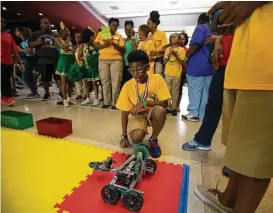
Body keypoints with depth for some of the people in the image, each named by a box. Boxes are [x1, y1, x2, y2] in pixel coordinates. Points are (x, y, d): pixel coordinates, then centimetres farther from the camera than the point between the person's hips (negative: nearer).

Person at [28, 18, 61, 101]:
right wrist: (38, 42, -9)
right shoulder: (36, 34, 15)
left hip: (55, 59, 0)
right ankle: (47, 93, 15)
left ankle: (61, 92, -4)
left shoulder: (55, 34, 18)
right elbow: (30, 44, 10)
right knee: (45, 78, 4)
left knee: (58, 76, -7)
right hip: (42, 60, 0)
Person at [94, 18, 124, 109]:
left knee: (116, 81, -7)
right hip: (103, 60, 1)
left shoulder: (119, 36, 15)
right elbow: (96, 45, 6)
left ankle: (115, 102, -2)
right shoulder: (101, 34, 14)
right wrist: (105, 44, -9)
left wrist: (113, 43, -9)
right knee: (105, 81, 0)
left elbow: (122, 49, 5)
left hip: (116, 60, 0)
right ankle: (106, 102, 7)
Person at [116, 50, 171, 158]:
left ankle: (153, 140, -7)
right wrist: (124, 136, -10)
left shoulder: (157, 79, -15)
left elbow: (164, 103, -17)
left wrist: (145, 103, -33)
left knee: (160, 111, -36)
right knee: (136, 137, -30)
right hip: (136, 115, 0)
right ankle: (142, 132, 11)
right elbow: (124, 112, -8)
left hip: (152, 113, 1)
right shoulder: (128, 86, -14)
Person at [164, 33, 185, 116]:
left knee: (175, 92, 4)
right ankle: (169, 107, 17)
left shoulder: (181, 49, 1)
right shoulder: (168, 49, 9)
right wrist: (169, 54, -8)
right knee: (167, 91, 6)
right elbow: (164, 62, 4)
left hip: (177, 74, -2)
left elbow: (182, 63, -4)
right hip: (168, 73, 3)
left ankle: (174, 108, 12)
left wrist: (176, 55, -14)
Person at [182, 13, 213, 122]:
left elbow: (196, 44, -18)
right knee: (206, 92, 8)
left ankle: (193, 113, 4)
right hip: (209, 66, 8)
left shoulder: (200, 28, -3)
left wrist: (187, 56, -7)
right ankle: (203, 114, 13)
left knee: (194, 90, -1)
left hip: (197, 66, -7)